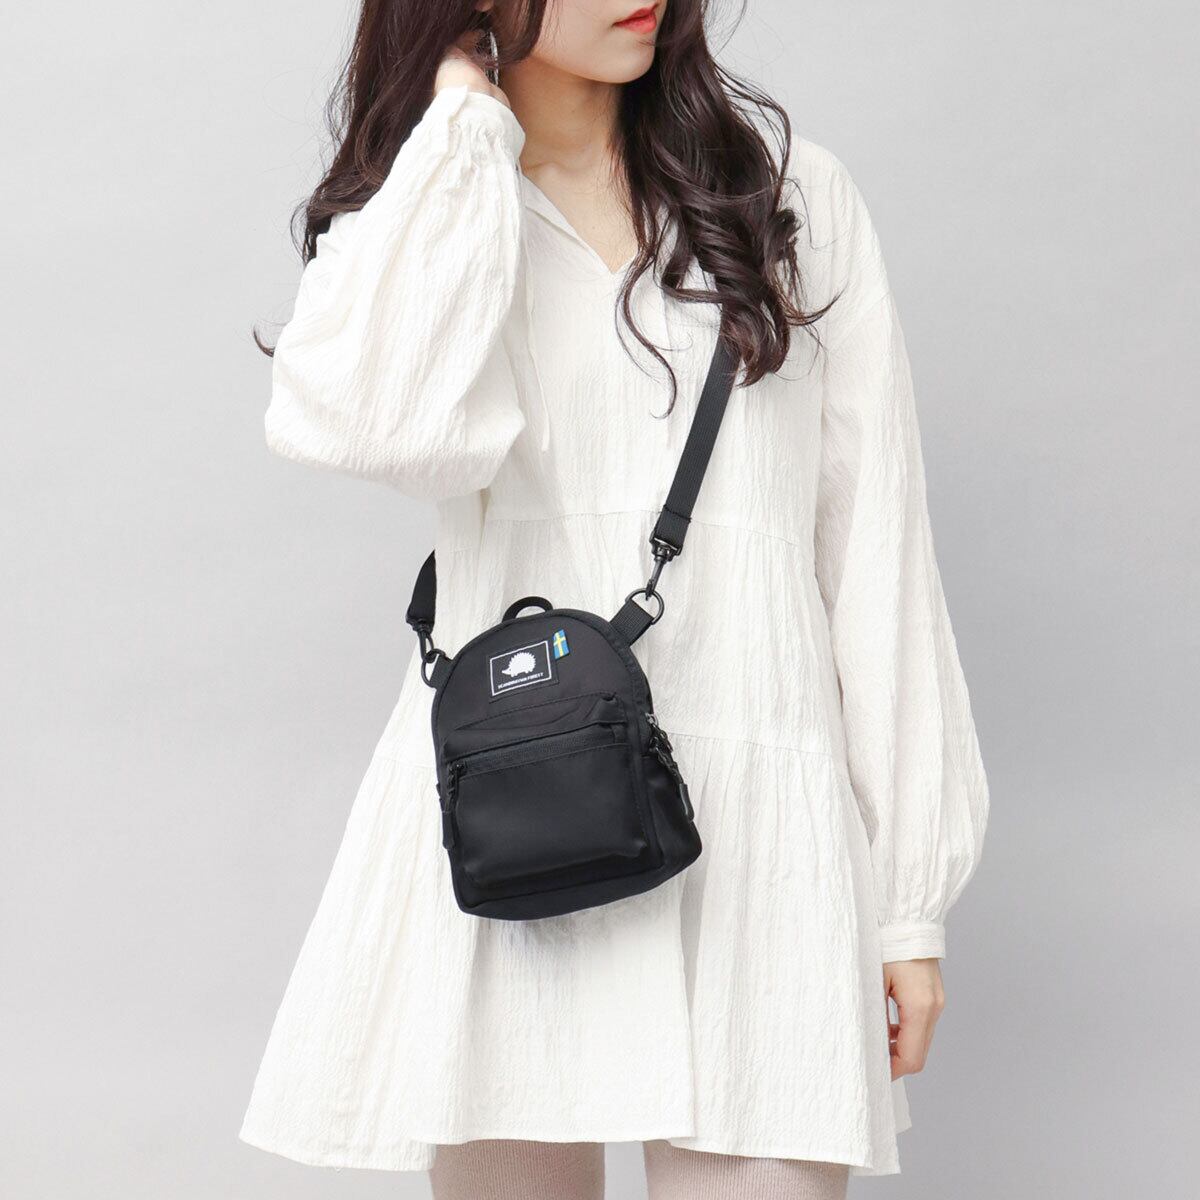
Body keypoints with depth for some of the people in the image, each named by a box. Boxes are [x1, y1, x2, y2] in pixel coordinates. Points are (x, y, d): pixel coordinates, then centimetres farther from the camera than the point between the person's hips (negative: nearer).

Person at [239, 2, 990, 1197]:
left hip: (756, 819, 0)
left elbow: (875, 548, 7)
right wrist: (464, 118, -5)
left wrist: (912, 892, 4)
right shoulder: (418, 225, 8)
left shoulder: (796, 197, 9)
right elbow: (390, 424, -18)